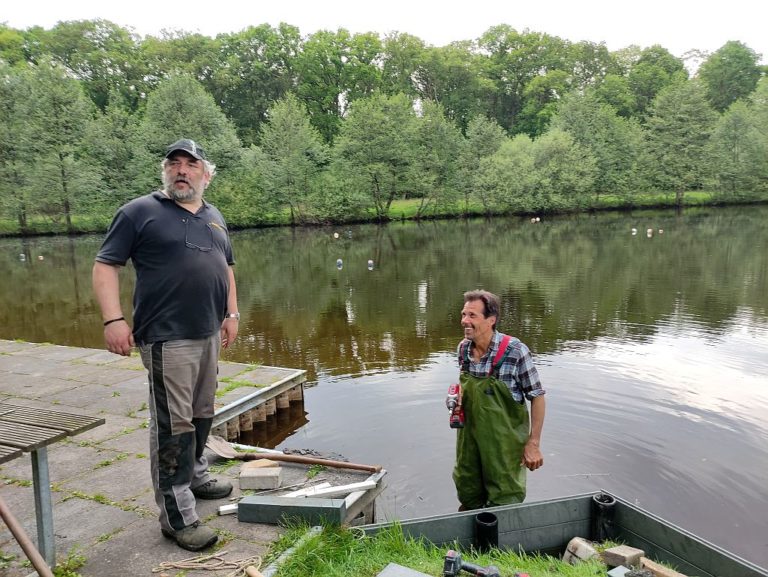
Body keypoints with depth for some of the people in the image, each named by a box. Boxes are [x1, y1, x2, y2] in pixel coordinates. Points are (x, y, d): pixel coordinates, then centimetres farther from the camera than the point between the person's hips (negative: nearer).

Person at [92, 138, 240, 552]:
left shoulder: (214, 218, 15)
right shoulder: (140, 212, -4)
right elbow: (105, 265, -6)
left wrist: (231, 313, 14)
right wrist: (113, 319, -17)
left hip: (210, 334, 7)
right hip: (167, 338, -7)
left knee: (201, 413, 19)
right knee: (172, 425, -4)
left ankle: (195, 475, 38)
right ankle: (177, 517, 4)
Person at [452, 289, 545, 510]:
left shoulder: (515, 351, -21)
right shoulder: (463, 348, -5)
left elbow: (537, 397, -13)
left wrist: (533, 443, -15)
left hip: (504, 440, -5)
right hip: (469, 435, 5)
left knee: (504, 502, 10)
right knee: (468, 494, 22)